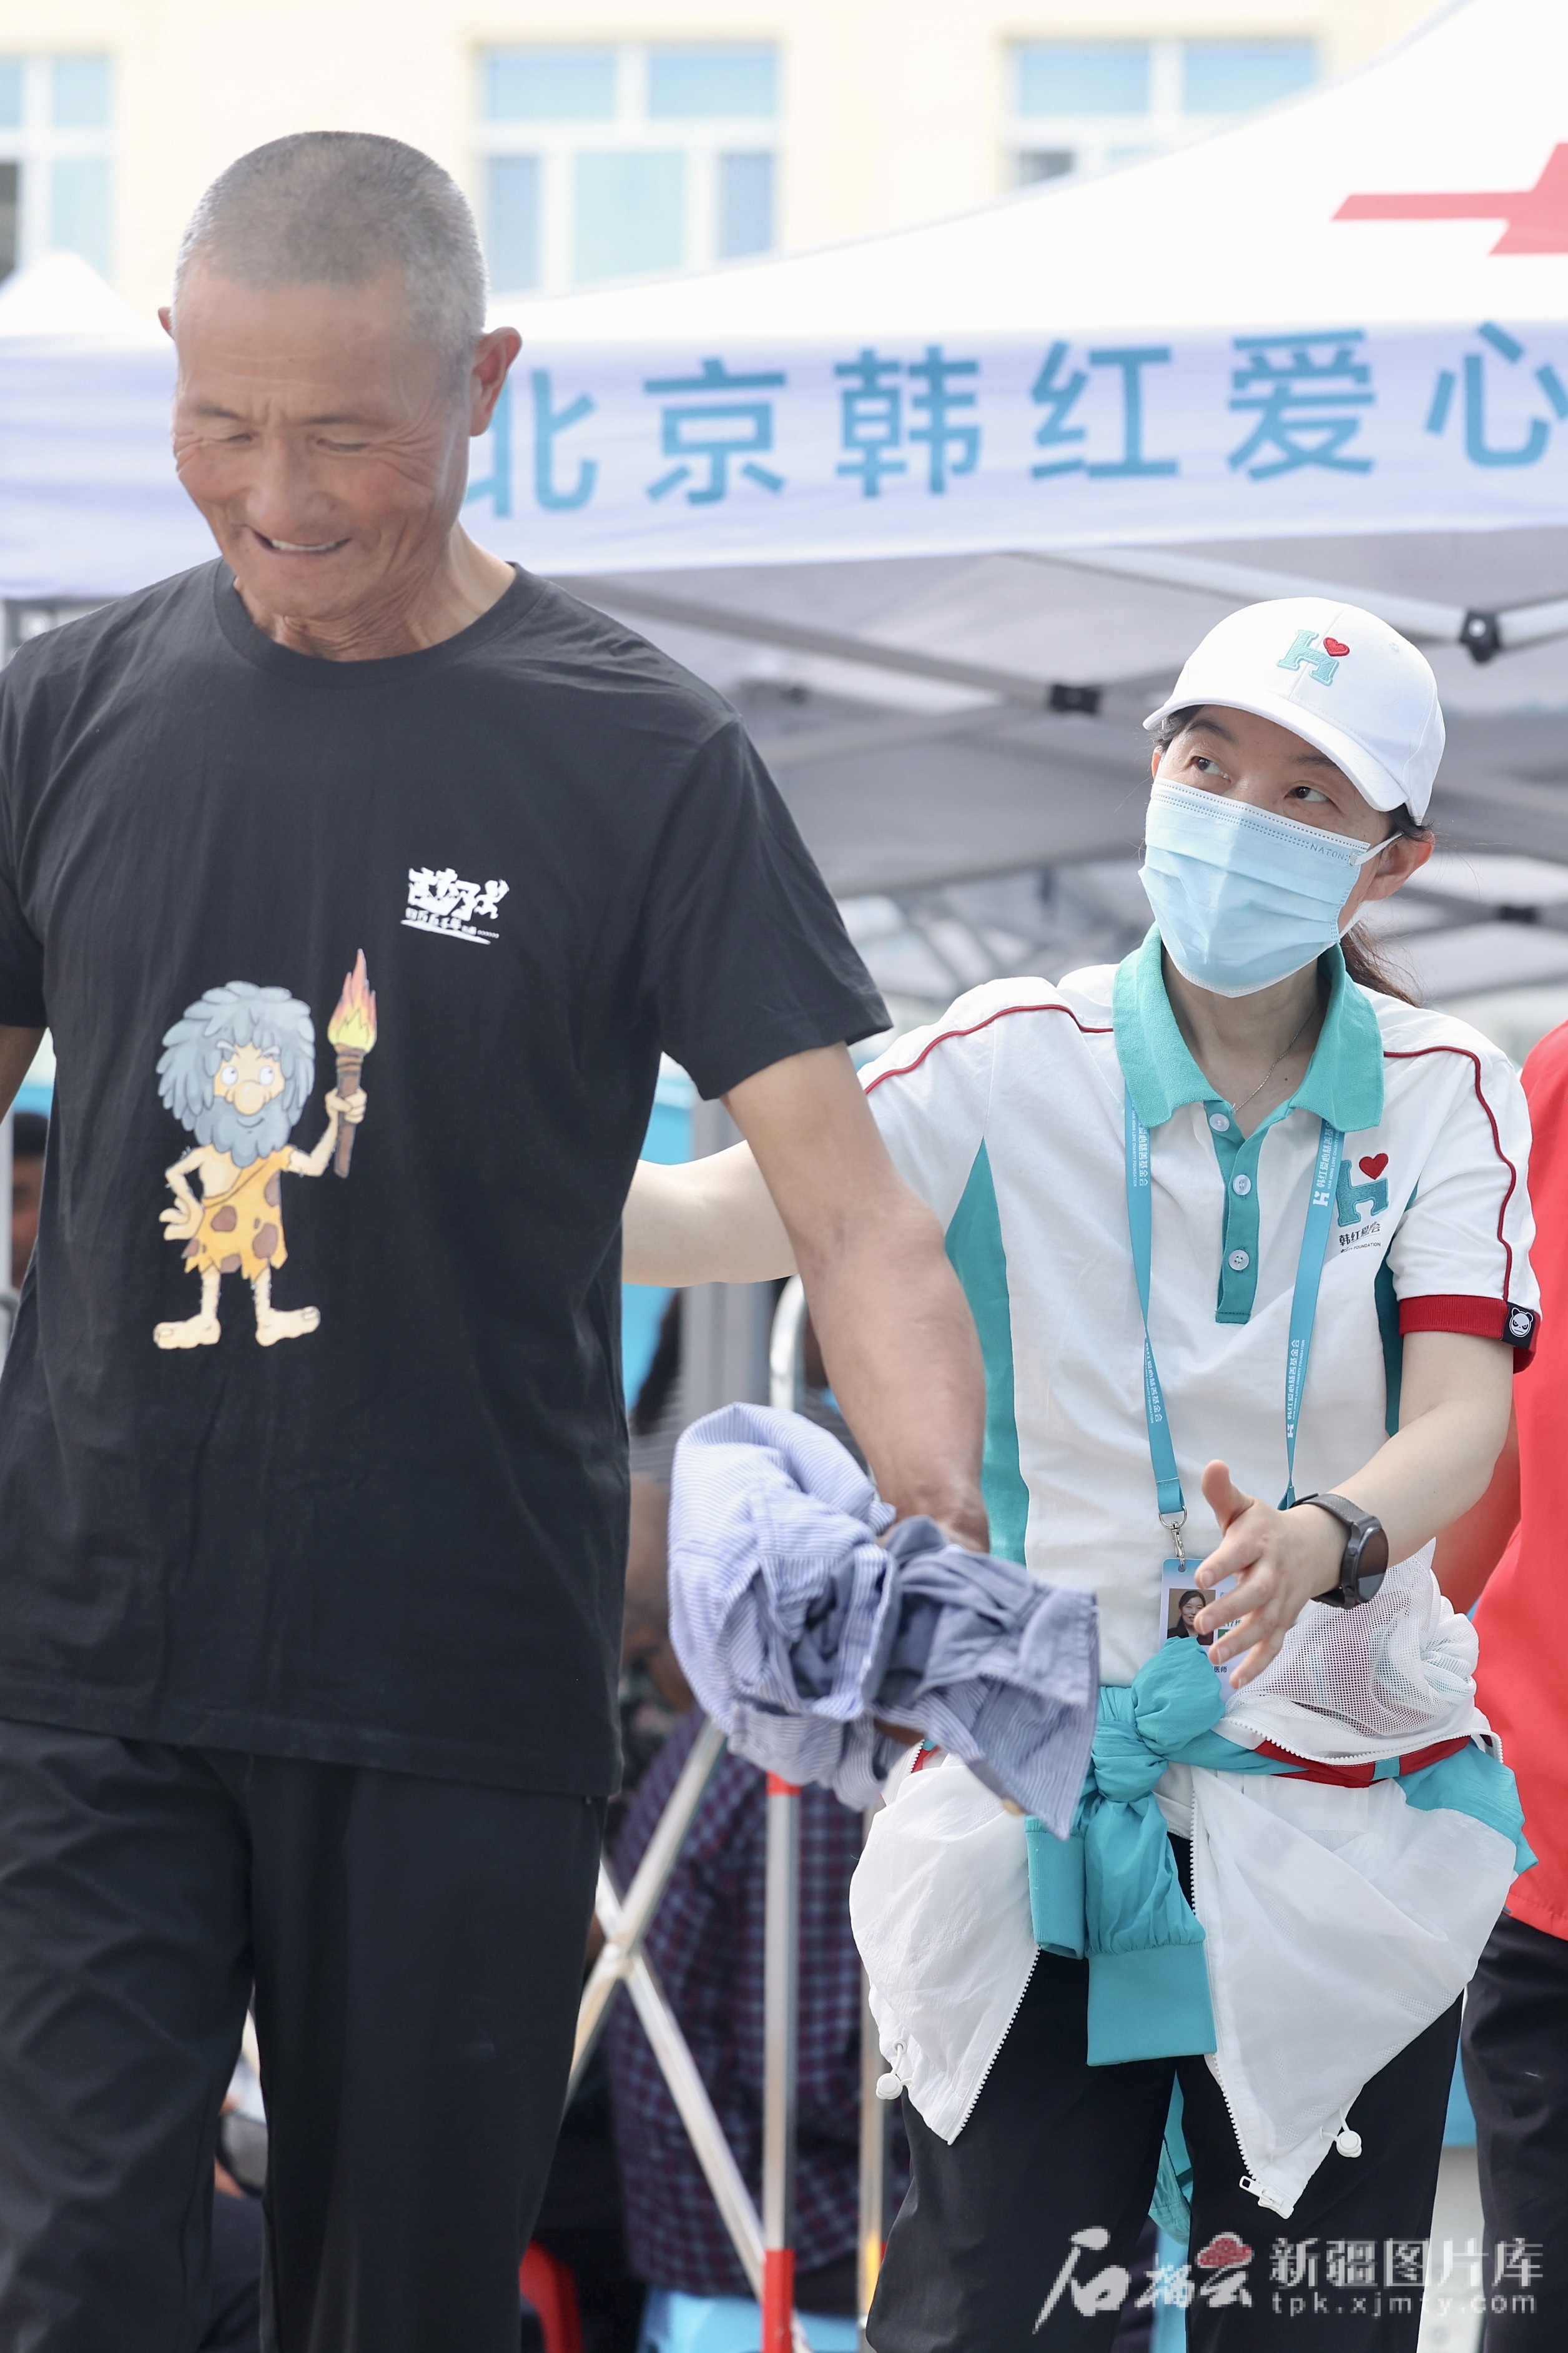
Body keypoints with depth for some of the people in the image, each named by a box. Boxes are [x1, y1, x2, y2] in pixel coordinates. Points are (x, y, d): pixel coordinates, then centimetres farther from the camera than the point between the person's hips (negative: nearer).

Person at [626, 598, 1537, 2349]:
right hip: (1045, 1803, -1)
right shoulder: (1023, 1059, -1)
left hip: (1341, 1802, 1)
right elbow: (737, 1213, -15)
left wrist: (1330, 1538, -35)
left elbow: (1463, 1417, -11)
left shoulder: (1447, 1094, 2)